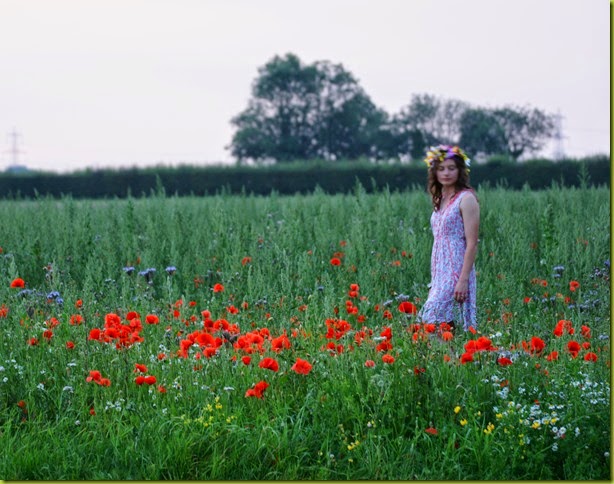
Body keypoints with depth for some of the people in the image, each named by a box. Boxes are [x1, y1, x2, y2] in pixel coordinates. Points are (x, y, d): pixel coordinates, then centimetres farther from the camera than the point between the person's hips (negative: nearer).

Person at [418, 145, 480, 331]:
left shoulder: (466, 199, -8)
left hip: (456, 272, -8)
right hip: (440, 274, 8)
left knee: (439, 323, -16)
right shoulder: (440, 200, 15)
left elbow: (472, 244, -14)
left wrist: (463, 280, -19)